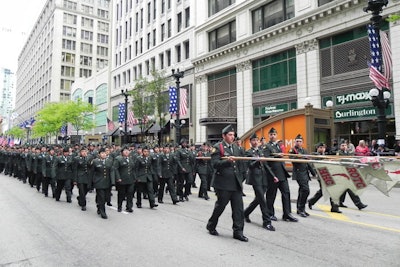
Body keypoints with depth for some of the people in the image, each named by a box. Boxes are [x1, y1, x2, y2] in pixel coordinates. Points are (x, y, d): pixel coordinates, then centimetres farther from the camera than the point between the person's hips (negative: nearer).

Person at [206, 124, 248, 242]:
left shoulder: (235, 147, 14)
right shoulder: (217, 147, -7)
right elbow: (214, 164, -16)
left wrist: (240, 179, 19)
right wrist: (227, 160, -29)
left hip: (236, 183, 6)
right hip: (223, 183, -6)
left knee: (238, 207, 3)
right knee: (220, 206, 7)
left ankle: (238, 231, 14)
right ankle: (211, 226, 29)